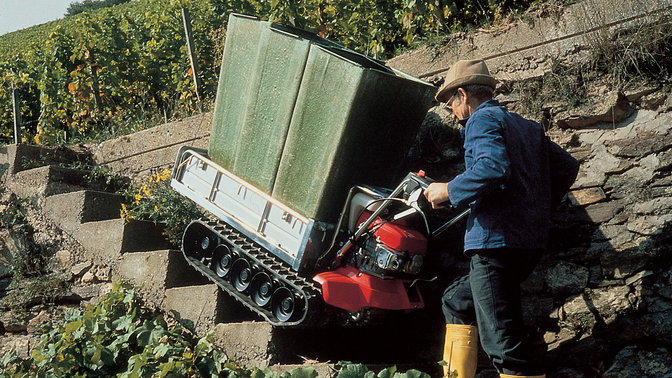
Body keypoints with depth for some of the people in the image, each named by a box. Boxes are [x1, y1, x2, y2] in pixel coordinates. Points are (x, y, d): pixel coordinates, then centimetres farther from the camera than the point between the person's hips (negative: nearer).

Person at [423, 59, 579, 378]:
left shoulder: (482, 119, -3)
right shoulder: (528, 127, 23)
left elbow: (493, 167, -22)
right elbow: (568, 166, 20)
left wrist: (448, 191, -10)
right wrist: (538, 205, 30)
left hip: (496, 241, -10)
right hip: (530, 243, 10)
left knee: (503, 341, -11)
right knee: (457, 301, 22)